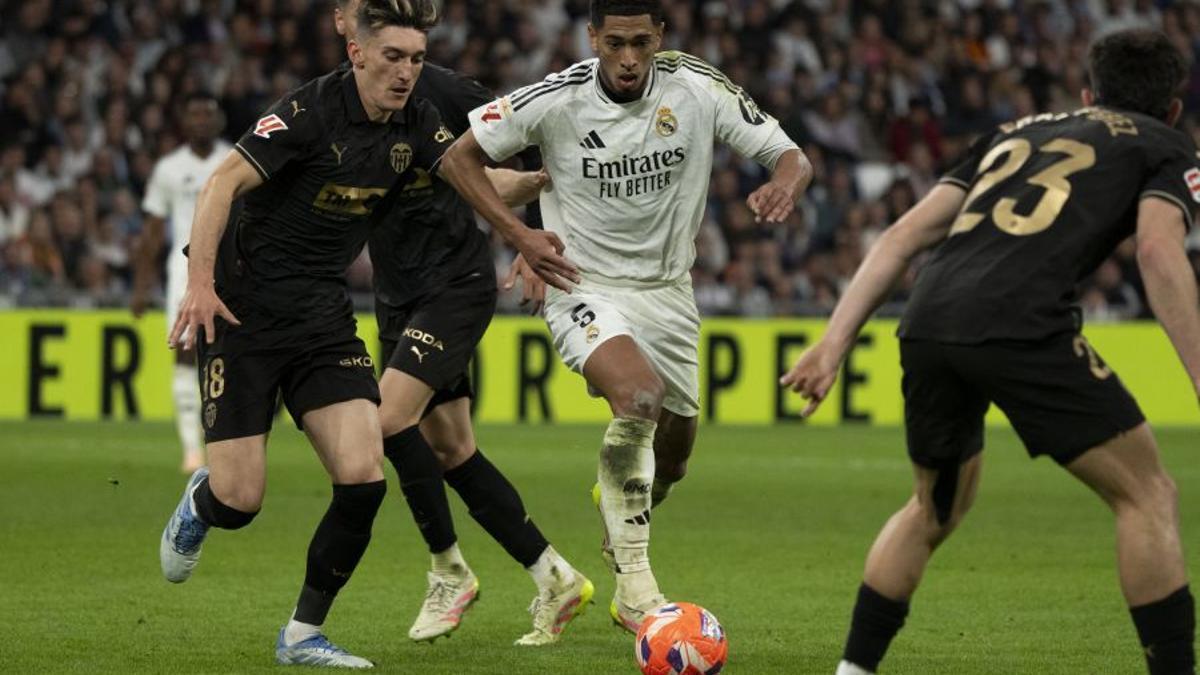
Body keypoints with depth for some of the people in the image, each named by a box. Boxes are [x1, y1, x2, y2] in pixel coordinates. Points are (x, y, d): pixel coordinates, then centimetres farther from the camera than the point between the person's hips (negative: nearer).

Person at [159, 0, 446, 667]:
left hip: (325, 314, 5)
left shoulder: (414, 124, 2)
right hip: (245, 309, -5)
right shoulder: (312, 110, -17)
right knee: (239, 501, -9)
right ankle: (199, 502, 32)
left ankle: (303, 635, 4)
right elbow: (224, 182, -19)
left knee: (363, 478, -13)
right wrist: (201, 281, -28)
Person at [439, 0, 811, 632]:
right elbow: (459, 157, -4)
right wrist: (520, 236, -13)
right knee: (639, 393, -32)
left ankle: (618, 519, 52)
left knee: (673, 449, 14)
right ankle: (635, 587, -28)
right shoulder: (555, 100, -15)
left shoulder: (699, 88, -10)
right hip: (585, 288, -4)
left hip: (667, 290, 4)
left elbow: (791, 157, -4)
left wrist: (785, 184, -29)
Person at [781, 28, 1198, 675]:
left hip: (927, 324, 6)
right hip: (1022, 325, -6)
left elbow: (905, 233, 23)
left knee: (934, 509, 27)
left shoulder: (1017, 132, 33)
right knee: (1146, 495, 6)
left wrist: (835, 341, 20)